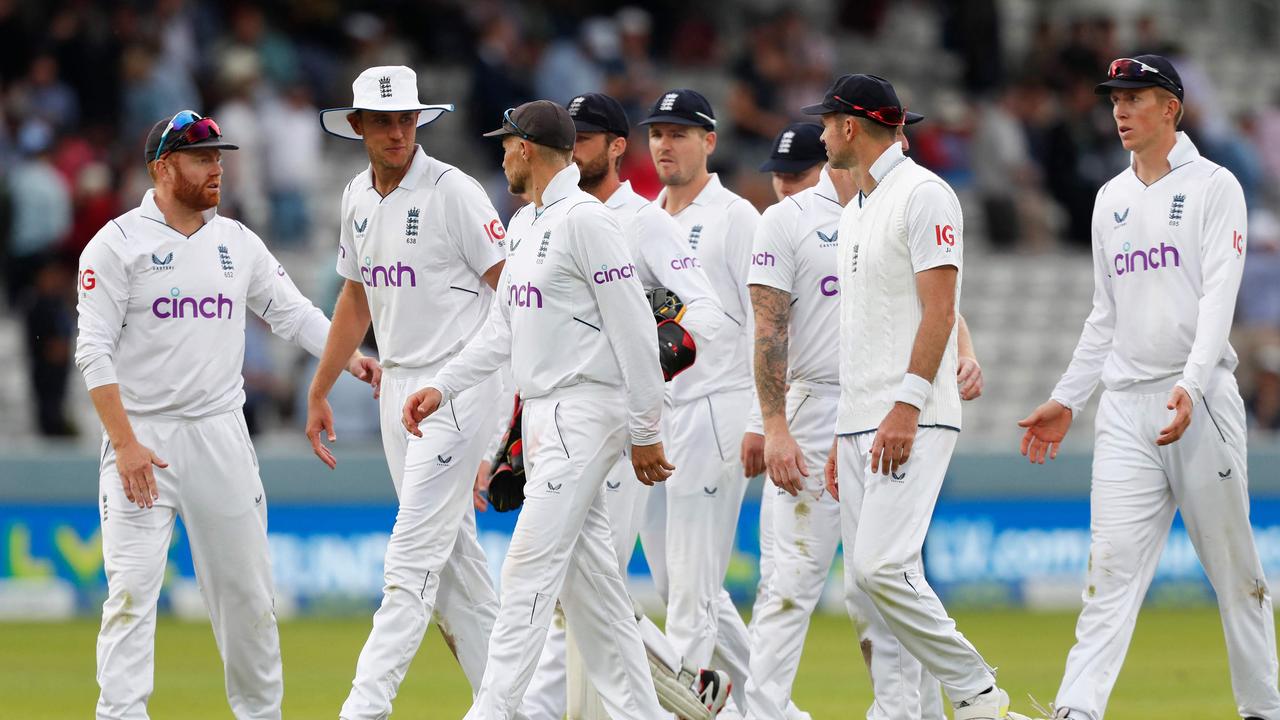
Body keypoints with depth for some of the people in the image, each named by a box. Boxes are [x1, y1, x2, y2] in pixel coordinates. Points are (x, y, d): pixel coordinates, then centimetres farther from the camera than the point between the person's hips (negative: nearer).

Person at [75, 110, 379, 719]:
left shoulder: (237, 242, 10)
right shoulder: (117, 245, -6)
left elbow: (293, 314, 12)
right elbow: (95, 353, -10)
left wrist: (350, 358, -7)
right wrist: (125, 445, -18)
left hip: (220, 435, 5)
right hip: (141, 435, -5)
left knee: (246, 588, 9)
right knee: (132, 589, -12)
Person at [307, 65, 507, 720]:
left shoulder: (452, 191, -12)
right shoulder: (357, 198, 10)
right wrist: (319, 393, 24)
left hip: (458, 385, -8)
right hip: (396, 386, 8)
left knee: (413, 553, -11)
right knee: (452, 554, 9)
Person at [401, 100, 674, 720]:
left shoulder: (585, 220, -14)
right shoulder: (524, 225, 16)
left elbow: (633, 329, -15)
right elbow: (503, 329, 22)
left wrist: (645, 431, -15)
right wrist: (442, 386, 11)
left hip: (586, 412, -10)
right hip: (541, 414, 10)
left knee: (530, 569, -13)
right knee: (587, 576, 9)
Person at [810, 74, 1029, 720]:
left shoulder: (922, 194, -8)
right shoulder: (855, 211, 22)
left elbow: (939, 310, -16)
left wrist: (906, 408, -23)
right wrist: (843, 435, 20)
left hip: (912, 423, -10)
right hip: (861, 425, 10)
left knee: (882, 567, -21)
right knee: (864, 582, 3)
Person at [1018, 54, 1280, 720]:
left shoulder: (1213, 187, -1)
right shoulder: (1110, 201, 16)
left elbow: (1219, 296, -12)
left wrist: (1192, 385, -25)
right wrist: (1066, 399, 15)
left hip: (1200, 401, -5)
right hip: (1126, 407, 5)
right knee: (1113, 563, -6)